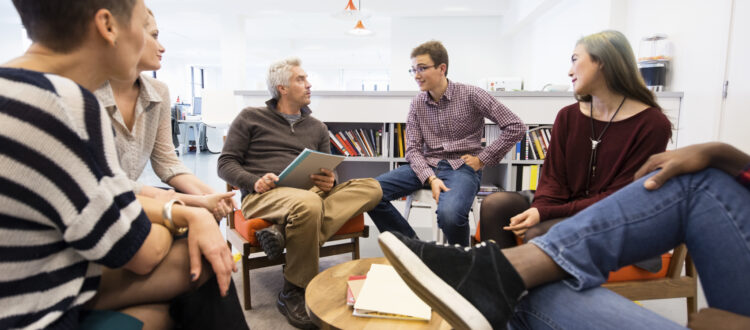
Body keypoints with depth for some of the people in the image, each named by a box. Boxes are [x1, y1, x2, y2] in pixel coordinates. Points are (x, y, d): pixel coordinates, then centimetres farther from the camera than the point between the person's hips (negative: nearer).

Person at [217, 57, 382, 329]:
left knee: (371, 187, -19)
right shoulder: (251, 118, 12)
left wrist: (329, 182, -5)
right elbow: (225, 163, 7)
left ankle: (284, 234, -33)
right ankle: (293, 293, -19)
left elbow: (328, 173, 22)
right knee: (308, 203, -41)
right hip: (263, 196, -4)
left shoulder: (317, 128, 23)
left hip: (310, 194, 5)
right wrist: (254, 181, -14)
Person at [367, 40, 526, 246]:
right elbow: (413, 149, 2)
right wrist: (431, 178, -16)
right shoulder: (417, 103, 7)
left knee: (449, 214, -37)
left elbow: (515, 127, -6)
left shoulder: (471, 95, -5)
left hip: (461, 167, -4)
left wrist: (482, 159, -7)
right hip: (427, 166, 5)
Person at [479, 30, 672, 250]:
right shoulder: (568, 116, 9)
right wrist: (537, 210, -19)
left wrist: (546, 213, -22)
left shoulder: (652, 124, -8)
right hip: (568, 211, 5)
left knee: (539, 234, -32)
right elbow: (553, 179, 4)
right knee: (496, 204, -20)